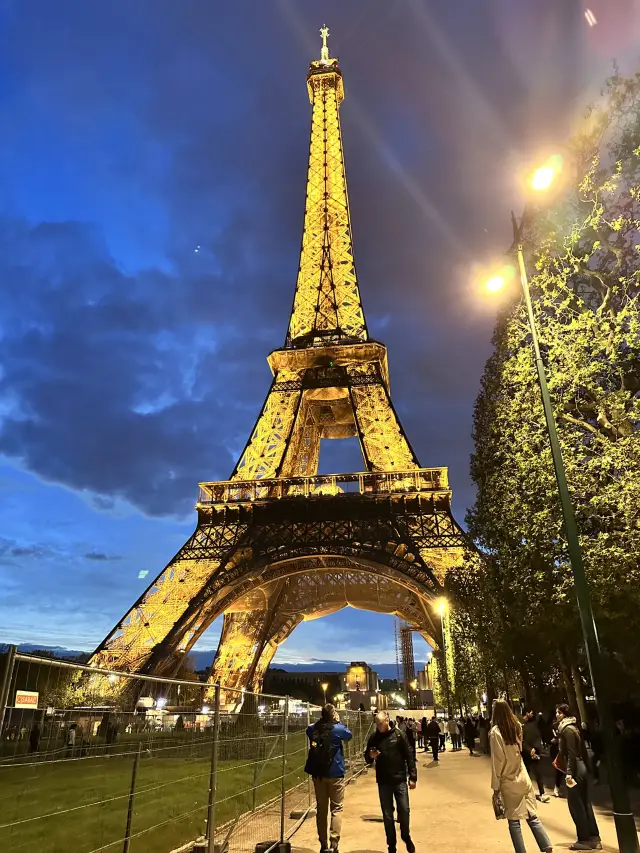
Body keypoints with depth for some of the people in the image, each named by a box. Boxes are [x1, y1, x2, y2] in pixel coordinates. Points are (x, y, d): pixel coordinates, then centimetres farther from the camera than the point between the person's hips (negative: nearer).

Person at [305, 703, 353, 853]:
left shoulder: (312, 729, -4)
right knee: (336, 809, 5)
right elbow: (349, 735, 7)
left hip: (317, 774, 4)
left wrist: (321, 720, 8)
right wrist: (338, 722, 10)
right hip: (335, 773, -3)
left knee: (321, 809, 14)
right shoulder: (338, 729, -13)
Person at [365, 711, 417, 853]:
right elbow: (367, 760, 6)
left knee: (404, 811, 3)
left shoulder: (399, 735, -9)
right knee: (387, 815, 9)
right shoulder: (374, 737, -3)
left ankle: (406, 837, 31)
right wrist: (370, 756, -17)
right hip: (383, 782, 2)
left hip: (400, 780, -2)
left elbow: (410, 756, -5)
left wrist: (413, 777, -7)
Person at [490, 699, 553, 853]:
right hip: (523, 778, 5)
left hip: (508, 782, -5)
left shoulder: (496, 731, -15)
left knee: (514, 821, 5)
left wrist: (496, 787, -7)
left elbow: (497, 761, -15)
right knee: (532, 816, 10)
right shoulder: (517, 726, 2)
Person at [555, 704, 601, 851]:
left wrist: (569, 772, -23)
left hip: (575, 770, -10)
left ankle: (585, 839, 8)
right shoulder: (572, 727, 12)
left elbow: (572, 753, -21)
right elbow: (582, 749, 18)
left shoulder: (567, 729, -16)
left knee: (575, 805, 1)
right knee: (585, 804, 13)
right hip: (581, 768, 10)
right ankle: (594, 839, 19)